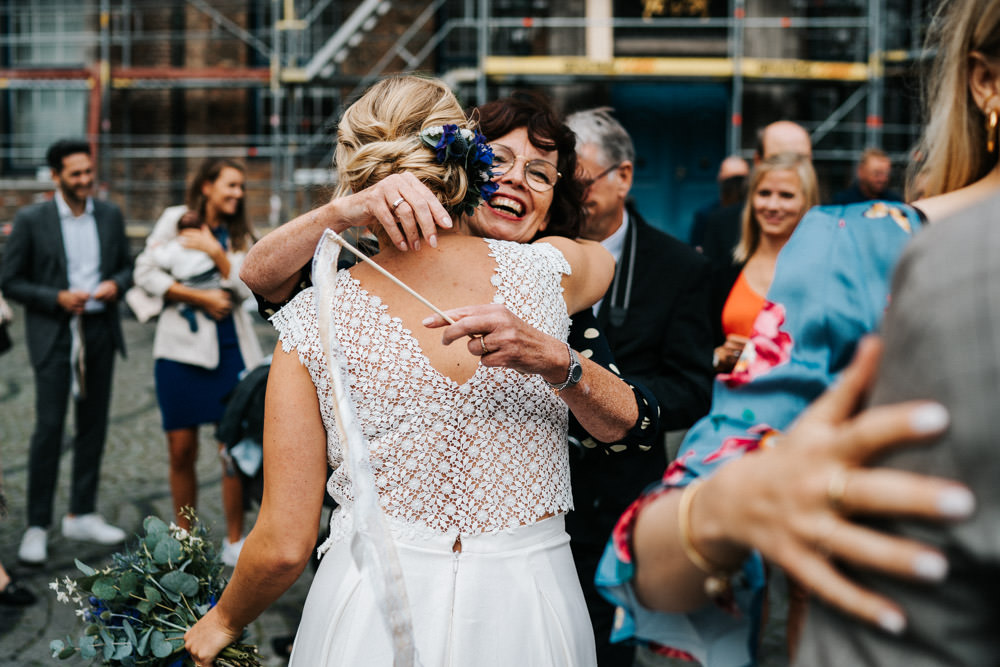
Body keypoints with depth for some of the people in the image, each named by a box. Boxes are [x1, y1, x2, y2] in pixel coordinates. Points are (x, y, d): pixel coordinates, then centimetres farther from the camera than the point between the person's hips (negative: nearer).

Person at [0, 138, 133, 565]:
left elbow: (126, 265, 16)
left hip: (100, 331, 4)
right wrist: (57, 298, -15)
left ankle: (81, 515, 21)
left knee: (93, 426, 9)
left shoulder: (110, 216, 7)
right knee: (49, 427, -8)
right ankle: (37, 527, 0)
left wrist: (116, 284, -6)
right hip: (55, 335, -4)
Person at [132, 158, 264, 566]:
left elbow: (245, 288, 3)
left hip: (229, 348, 2)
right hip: (182, 346, -2)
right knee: (181, 450, 1)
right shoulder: (176, 219, 5)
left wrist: (217, 253, -9)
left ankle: (234, 541, 8)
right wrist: (200, 297, -8)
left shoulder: (239, 235, 14)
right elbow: (145, 273, -3)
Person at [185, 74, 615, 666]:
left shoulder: (314, 320, -10)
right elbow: (601, 255, 24)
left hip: (374, 617, -1)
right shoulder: (544, 272, -5)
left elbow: (286, 544, -7)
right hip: (531, 612, 2)